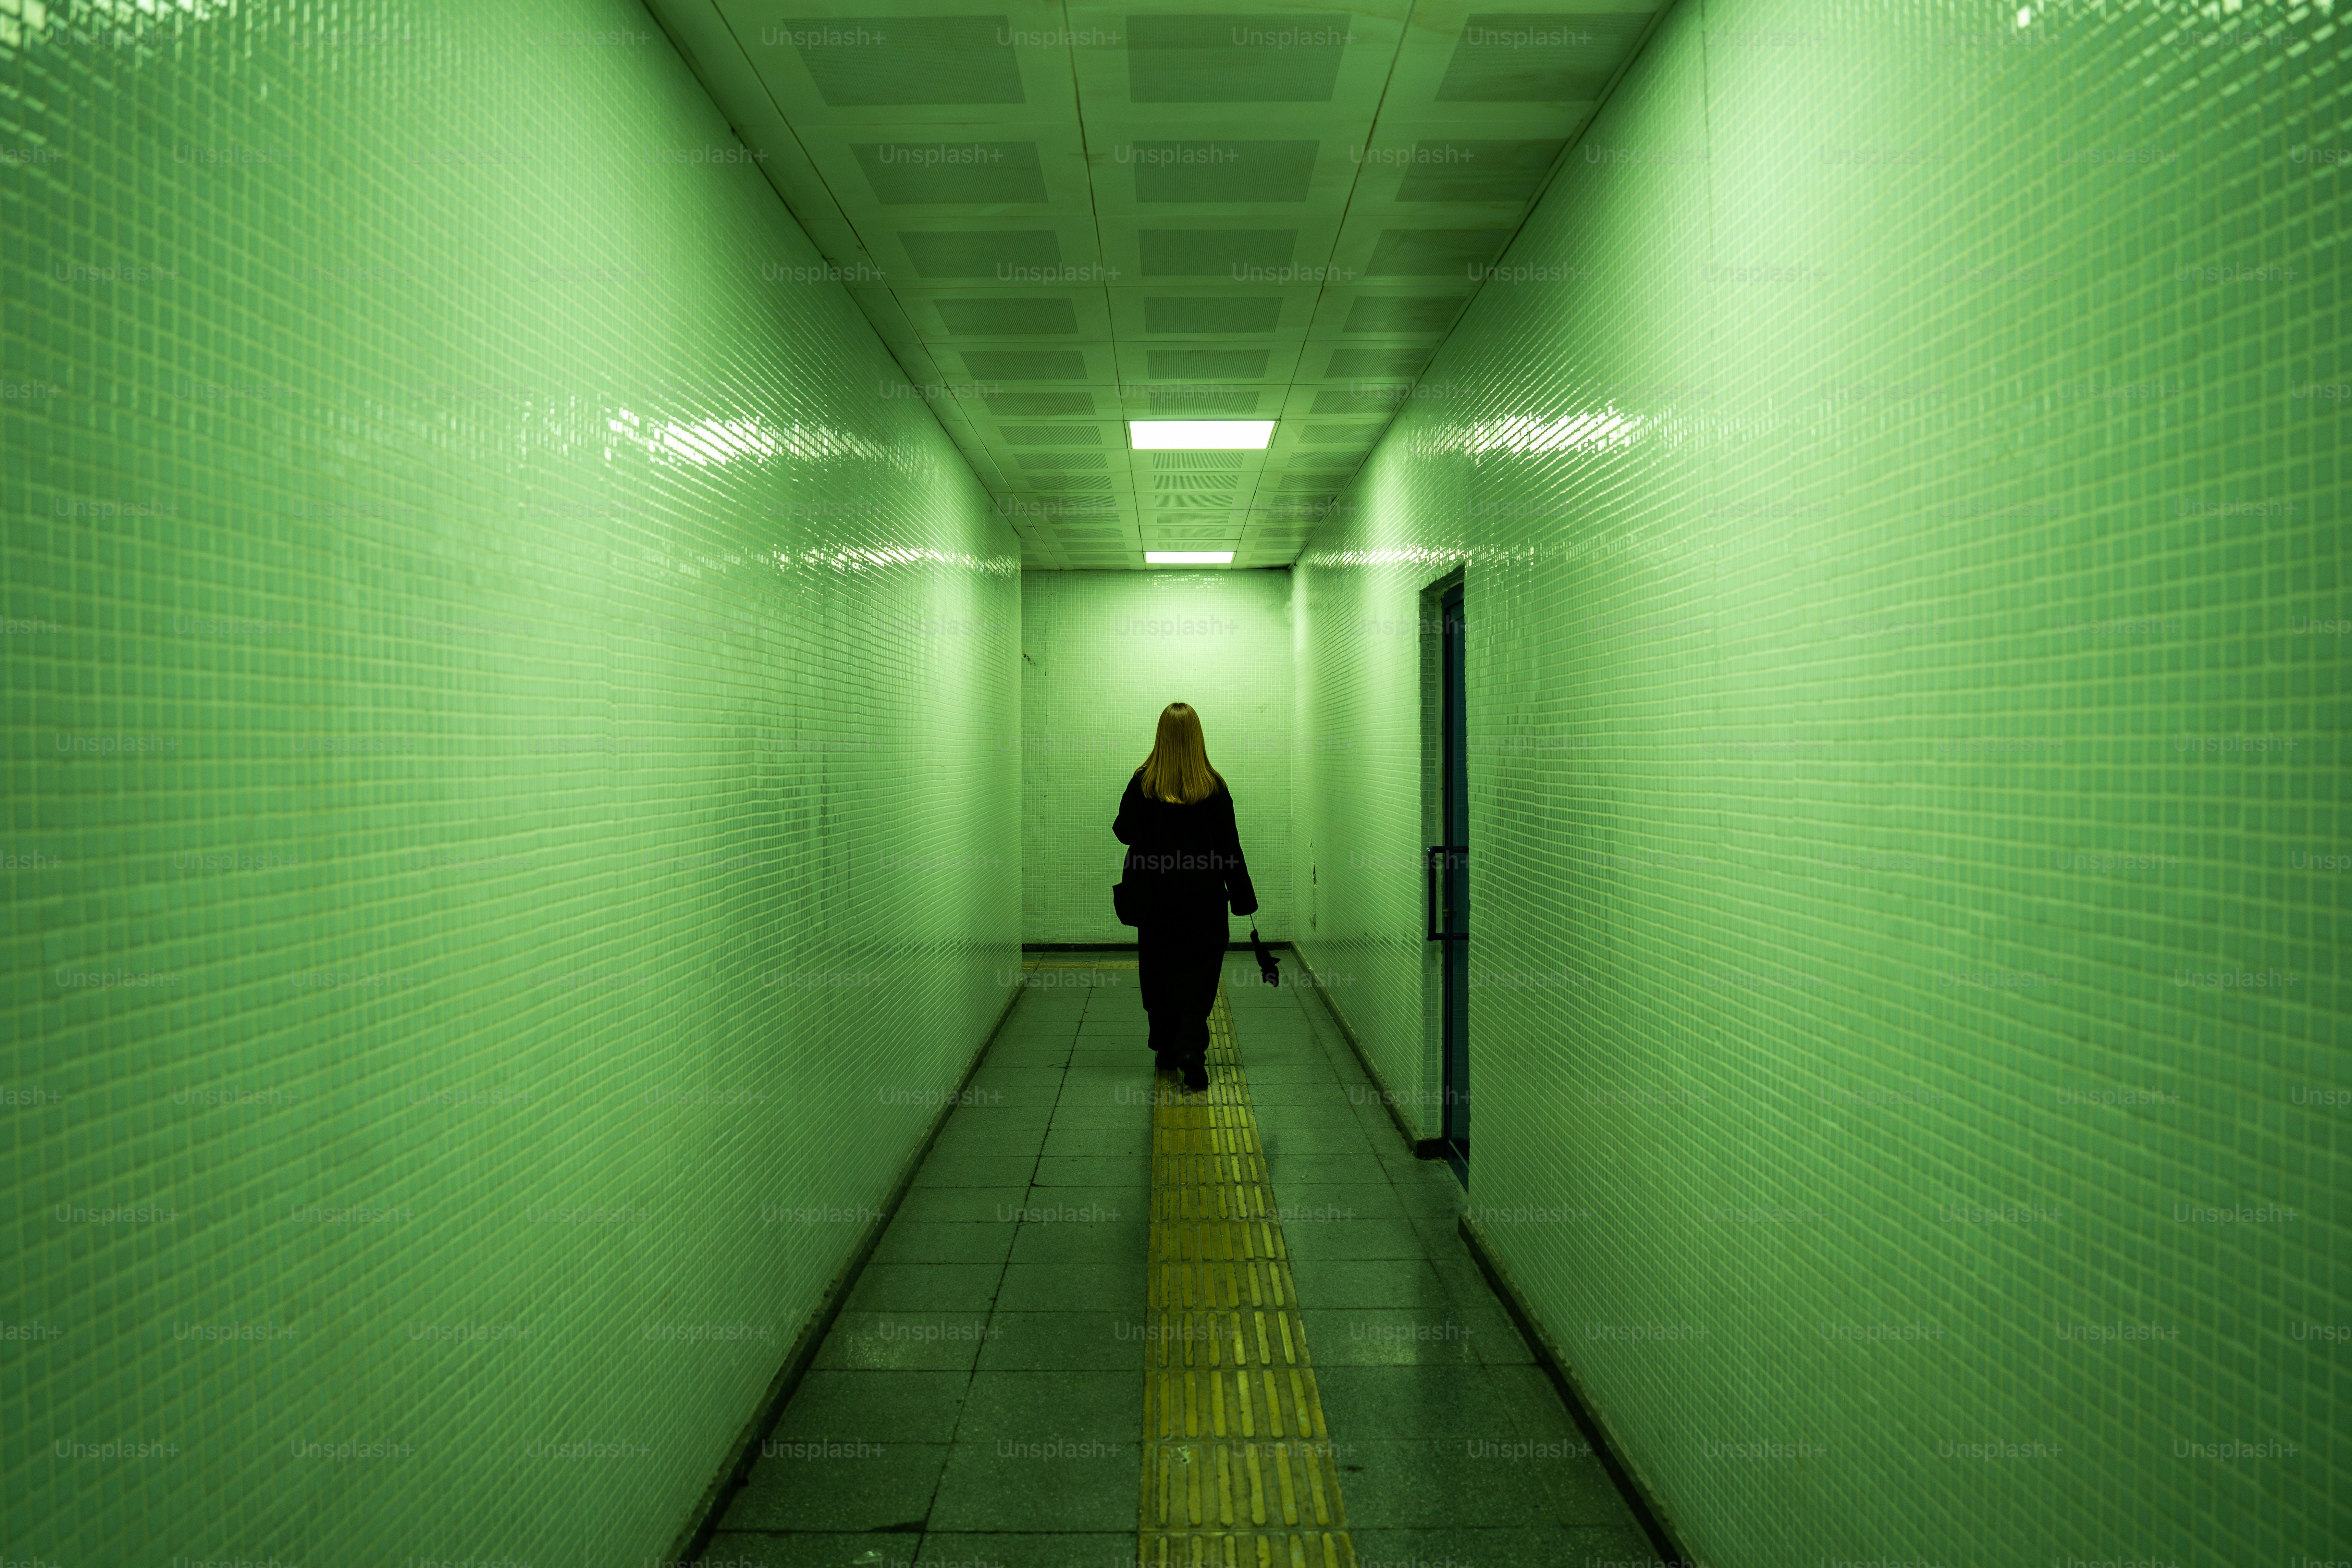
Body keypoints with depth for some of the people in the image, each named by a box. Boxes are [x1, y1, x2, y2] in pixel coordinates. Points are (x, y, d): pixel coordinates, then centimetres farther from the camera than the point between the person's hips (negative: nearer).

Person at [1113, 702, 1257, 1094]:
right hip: (1203, 897, -1)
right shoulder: (1214, 787, -9)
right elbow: (1230, 847, -5)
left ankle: (1166, 1050, 23)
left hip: (1155, 896, 1)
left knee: (1159, 972, 14)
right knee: (1199, 973, 6)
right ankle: (1191, 1049, -9)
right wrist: (1243, 899, 2)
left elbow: (1124, 832, -1)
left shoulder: (1143, 783, -9)